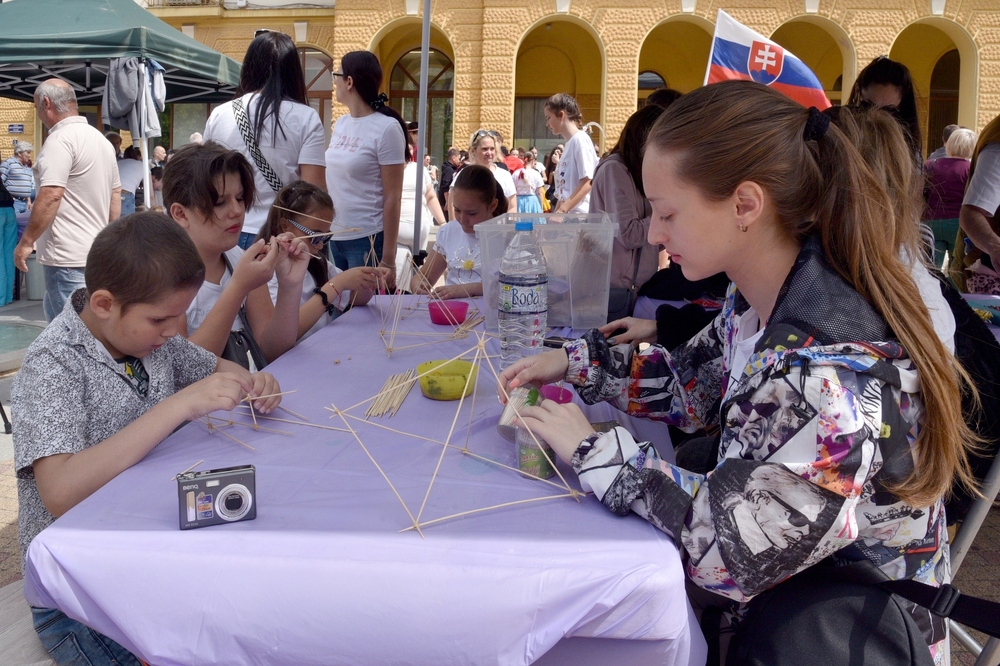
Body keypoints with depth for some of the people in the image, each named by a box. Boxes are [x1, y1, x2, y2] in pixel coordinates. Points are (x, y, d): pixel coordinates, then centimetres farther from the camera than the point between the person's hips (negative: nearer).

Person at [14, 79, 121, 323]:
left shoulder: (60, 139, -14)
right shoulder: (101, 139, 15)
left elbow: (51, 196, -22)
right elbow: (115, 194, 19)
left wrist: (26, 242, -15)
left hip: (68, 257, -10)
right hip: (96, 252, 10)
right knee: (55, 313, 20)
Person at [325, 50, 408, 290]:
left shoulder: (386, 128, -10)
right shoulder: (340, 123, 10)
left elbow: (392, 198, -11)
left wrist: (388, 259, -12)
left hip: (367, 241, -6)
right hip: (332, 238, 6)